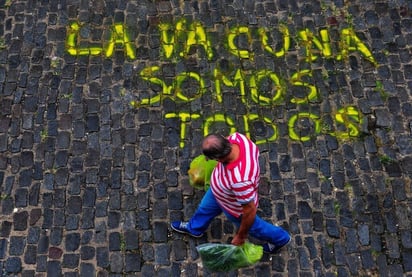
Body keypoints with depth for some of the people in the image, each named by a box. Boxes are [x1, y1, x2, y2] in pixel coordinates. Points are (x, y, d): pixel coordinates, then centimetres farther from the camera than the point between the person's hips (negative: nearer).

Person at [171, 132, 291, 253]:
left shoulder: (240, 179, -50)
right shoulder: (236, 137, -32)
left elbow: (250, 211, -34)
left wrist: (241, 236, -17)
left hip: (236, 208, -6)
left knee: (252, 226, 27)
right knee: (205, 207, 33)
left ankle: (279, 238, 56)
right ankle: (194, 228, 66)